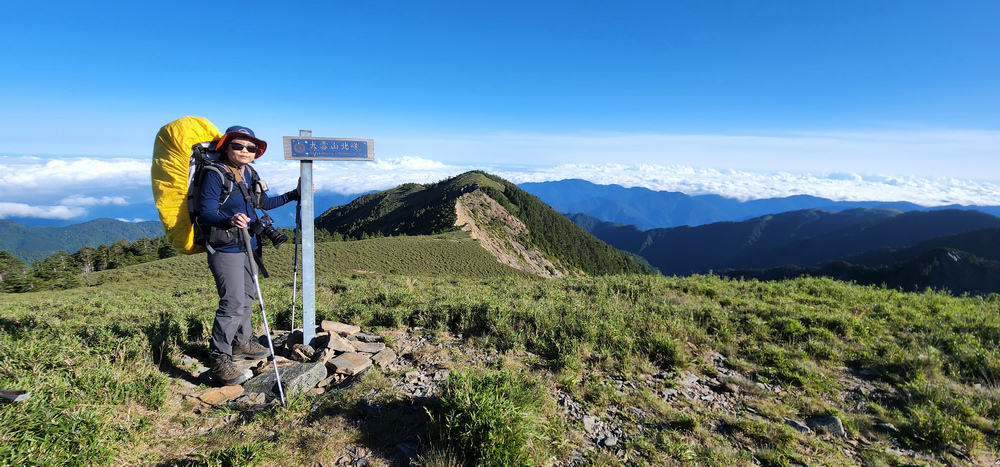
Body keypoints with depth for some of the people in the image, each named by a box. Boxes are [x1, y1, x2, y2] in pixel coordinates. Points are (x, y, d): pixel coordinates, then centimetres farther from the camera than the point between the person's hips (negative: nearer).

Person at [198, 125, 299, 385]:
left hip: (248, 246, 8)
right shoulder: (215, 175, -13)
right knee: (233, 303, -13)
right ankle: (219, 359, 0)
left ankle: (242, 342, 37)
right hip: (225, 249, -8)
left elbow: (263, 203, 22)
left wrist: (293, 195, 21)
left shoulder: (250, 174, 9)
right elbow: (206, 213, -20)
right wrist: (229, 221, -40)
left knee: (247, 296, 19)